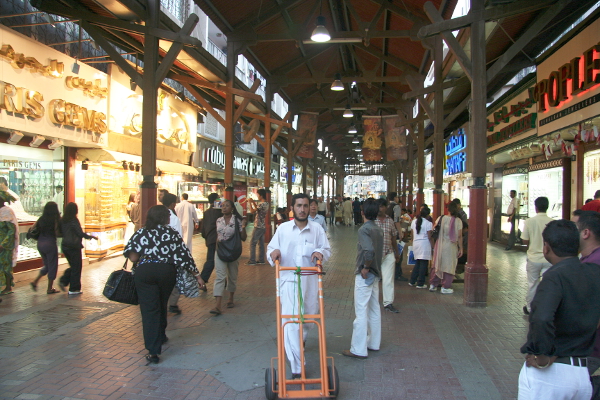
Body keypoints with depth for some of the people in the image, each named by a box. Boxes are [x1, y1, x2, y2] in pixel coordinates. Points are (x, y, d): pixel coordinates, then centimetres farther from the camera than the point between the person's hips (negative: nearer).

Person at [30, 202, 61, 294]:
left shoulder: (41, 219, 5)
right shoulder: (55, 220, -11)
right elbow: (57, 234, -15)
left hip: (40, 243, 6)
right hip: (50, 243, -6)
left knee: (47, 265, 23)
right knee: (52, 266, 6)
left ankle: (35, 281, 14)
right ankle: (50, 288, 12)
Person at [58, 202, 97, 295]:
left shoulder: (62, 220, 4)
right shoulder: (74, 220, -16)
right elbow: (81, 233, -16)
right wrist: (91, 237, -4)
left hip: (65, 246, 7)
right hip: (74, 246, -7)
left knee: (73, 266, 22)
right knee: (76, 267, 5)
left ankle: (63, 281, 7)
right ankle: (74, 289, 9)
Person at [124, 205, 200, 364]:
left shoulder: (141, 233, 5)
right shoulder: (172, 233, 6)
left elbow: (132, 257, -8)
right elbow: (185, 256, 3)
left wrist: (142, 256, 15)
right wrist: (196, 274, 9)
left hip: (144, 272, -1)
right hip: (166, 272, 1)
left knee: (149, 309, 1)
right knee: (161, 305, 23)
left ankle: (153, 351, -5)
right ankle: (160, 337, 42)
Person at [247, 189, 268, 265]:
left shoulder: (262, 204, -19)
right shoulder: (266, 204, 11)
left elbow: (253, 210, -23)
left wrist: (250, 202, -13)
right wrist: (254, 202, 16)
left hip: (258, 227, -9)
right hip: (262, 226, 9)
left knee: (252, 243, -4)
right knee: (261, 243, 12)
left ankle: (252, 260, -3)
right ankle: (261, 260, 16)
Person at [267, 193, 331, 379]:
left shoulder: (317, 229, 3)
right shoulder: (283, 228, 1)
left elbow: (327, 249, 8)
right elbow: (271, 248, 6)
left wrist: (320, 253, -14)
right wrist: (273, 253, -16)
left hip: (311, 280, 2)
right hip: (289, 279, -2)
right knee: (291, 321, -8)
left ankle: (299, 341, 50)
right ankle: (296, 367, -3)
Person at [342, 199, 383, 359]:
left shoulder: (364, 229, -17)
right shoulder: (379, 230, 8)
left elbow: (369, 251, -30)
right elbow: (379, 251, 7)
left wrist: (365, 268, -17)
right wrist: (372, 268, 9)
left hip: (365, 275, -9)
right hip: (376, 274, 9)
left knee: (361, 312, -3)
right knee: (374, 310, 16)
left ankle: (359, 350, 3)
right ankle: (374, 343, 27)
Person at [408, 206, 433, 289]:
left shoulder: (414, 221, 7)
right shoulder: (428, 223, -9)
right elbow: (429, 237, -10)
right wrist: (432, 245, -1)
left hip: (415, 243, 6)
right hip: (424, 244, -6)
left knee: (417, 263, 16)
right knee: (423, 263, 1)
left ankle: (412, 281, 17)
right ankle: (420, 283, 3)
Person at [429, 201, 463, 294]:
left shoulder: (441, 218, -2)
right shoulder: (458, 221, -9)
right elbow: (459, 236, -9)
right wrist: (460, 248, -2)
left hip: (439, 245, 3)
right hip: (451, 246, -3)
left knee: (437, 265, 13)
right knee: (449, 266, 6)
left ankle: (433, 285, 20)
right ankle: (445, 287, 11)